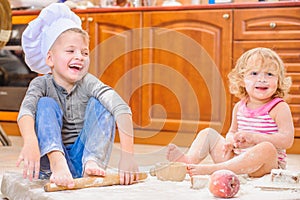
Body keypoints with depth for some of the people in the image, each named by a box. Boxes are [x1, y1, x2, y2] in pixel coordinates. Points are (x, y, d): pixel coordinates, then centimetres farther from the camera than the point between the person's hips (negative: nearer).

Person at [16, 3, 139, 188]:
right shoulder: (42, 84, -5)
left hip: (81, 158, 0)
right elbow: (26, 110, -28)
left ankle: (93, 162, -29)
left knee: (99, 103, -15)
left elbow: (121, 109, -24)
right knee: (46, 104, -20)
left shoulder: (88, 83, -6)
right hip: (50, 158, 0)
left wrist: (127, 154, -39)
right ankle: (57, 162, -40)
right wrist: (30, 142, -51)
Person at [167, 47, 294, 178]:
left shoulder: (280, 108, -9)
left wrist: (254, 137, -29)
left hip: (269, 163, -6)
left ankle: (211, 169, -43)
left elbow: (287, 140, -19)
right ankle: (189, 160, -23)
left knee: (267, 148, -39)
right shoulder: (239, 107, 9)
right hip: (236, 158, 6)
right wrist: (231, 140, -6)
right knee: (207, 133, 7)